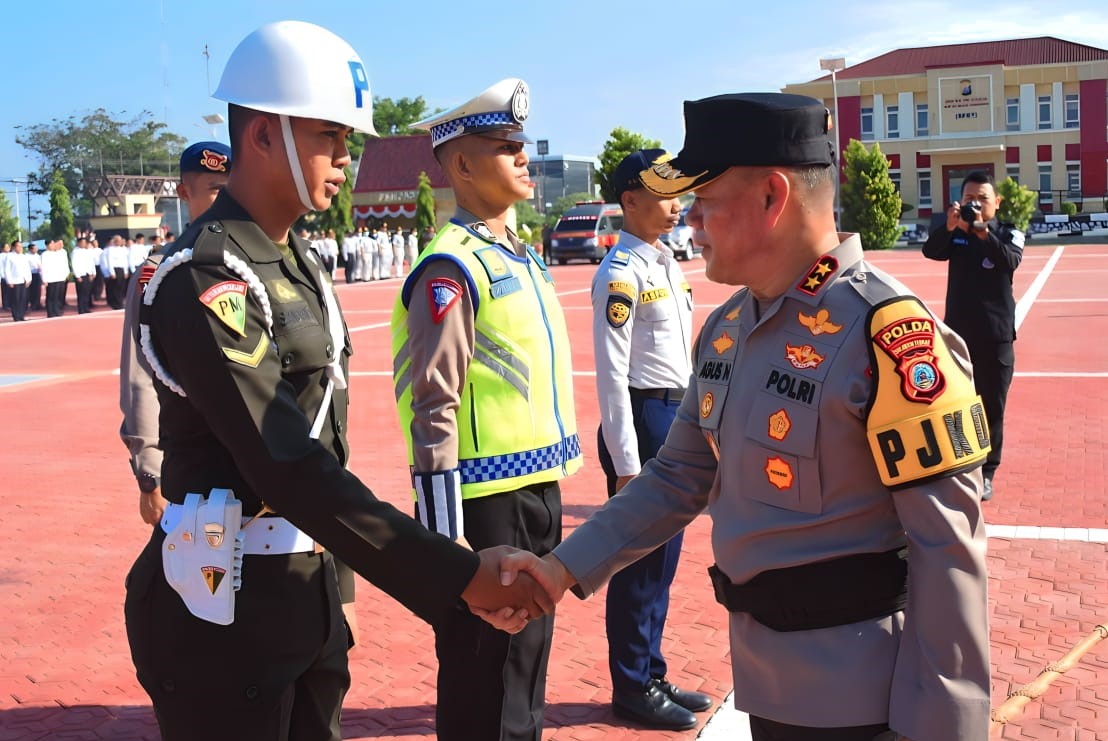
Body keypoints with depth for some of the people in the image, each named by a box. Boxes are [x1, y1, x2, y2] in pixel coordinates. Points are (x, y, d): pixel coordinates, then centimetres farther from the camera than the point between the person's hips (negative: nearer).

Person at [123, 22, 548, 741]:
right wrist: (457, 577, -31)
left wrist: (329, 571, 16)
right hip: (226, 608, -8)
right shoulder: (207, 281, -21)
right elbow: (290, 468, -28)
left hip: (307, 588, 8)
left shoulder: (298, 260, 9)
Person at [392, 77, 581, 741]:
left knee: (526, 674, 22)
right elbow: (433, 412, -20)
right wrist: (446, 539, -21)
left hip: (539, 493, 9)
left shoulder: (523, 258, 12)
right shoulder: (452, 269, -16)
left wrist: (548, 499, 19)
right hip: (489, 508, -9)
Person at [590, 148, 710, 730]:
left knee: (662, 561, 16)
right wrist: (627, 463, -19)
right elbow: (612, 372, -18)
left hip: (676, 417, 9)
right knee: (638, 565, 3)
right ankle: (632, 688, 17)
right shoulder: (621, 273, -15)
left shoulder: (666, 261, 13)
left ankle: (652, 675, 29)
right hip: (643, 418, -9)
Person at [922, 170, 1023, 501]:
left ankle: (986, 473, 13)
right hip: (957, 334, 2)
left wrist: (983, 232, -35)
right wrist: (949, 227, -34)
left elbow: (1010, 261, -22)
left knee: (991, 408, 4)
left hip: (995, 337, -2)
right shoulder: (955, 234, 3)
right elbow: (931, 251, -15)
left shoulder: (1008, 234, -2)